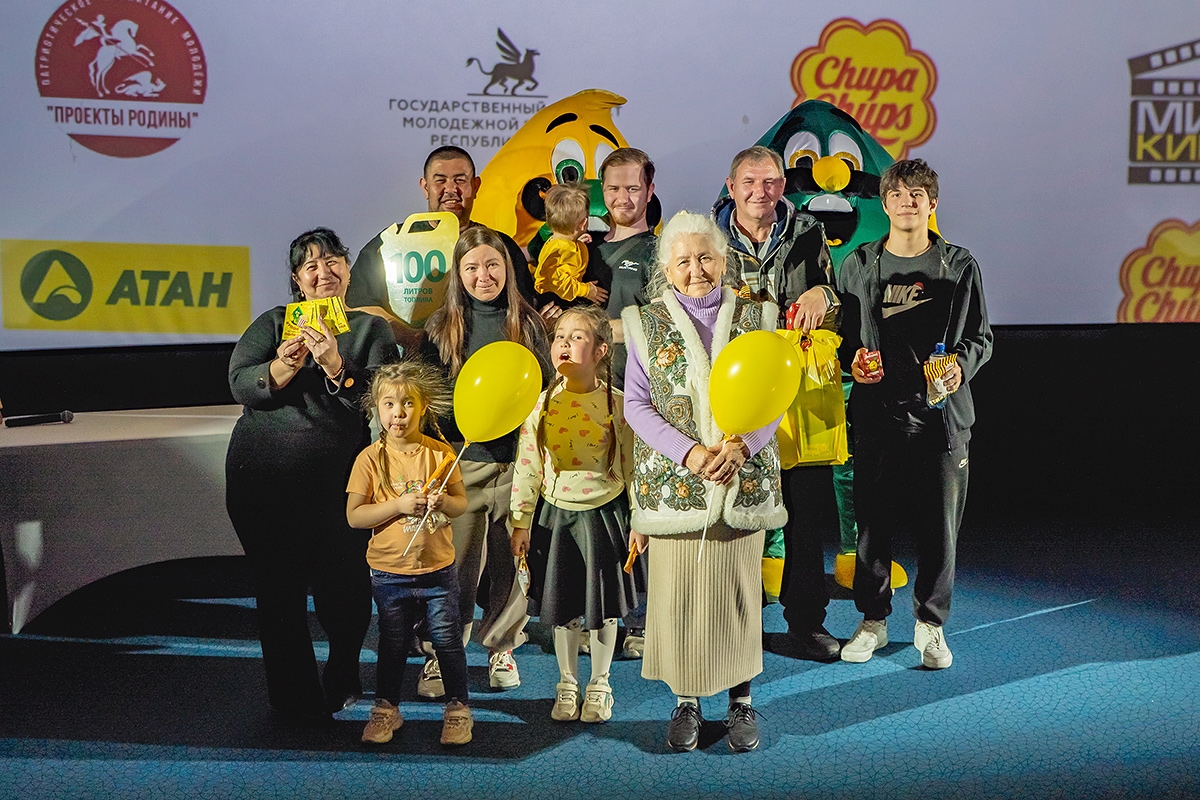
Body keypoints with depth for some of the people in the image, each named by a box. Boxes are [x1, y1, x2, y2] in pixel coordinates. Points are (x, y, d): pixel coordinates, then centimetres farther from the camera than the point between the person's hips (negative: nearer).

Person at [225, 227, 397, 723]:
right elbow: (239, 384, -5)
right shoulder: (273, 323, 10)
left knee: (344, 593, 1)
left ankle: (342, 678, 31)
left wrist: (335, 367, -23)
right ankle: (295, 696, 23)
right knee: (279, 590, 5)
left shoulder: (371, 329, 8)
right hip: (262, 478, 1)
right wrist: (284, 366, -23)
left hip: (336, 482, -1)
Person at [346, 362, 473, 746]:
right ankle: (386, 709, 31)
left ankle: (457, 708, 24)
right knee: (392, 645, 13)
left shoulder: (440, 453, -4)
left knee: (448, 640, 8)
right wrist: (400, 504, -21)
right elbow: (354, 516, -10)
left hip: (438, 570, 1)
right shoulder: (370, 459, -8)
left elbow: (462, 503, 2)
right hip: (390, 573, 0)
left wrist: (443, 502, -21)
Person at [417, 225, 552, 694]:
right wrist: (464, 411, -11)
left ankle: (501, 646, 25)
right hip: (461, 462, -1)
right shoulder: (442, 327, 6)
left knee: (511, 560, 6)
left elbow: (548, 389, 12)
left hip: (517, 459, 1)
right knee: (455, 563, -2)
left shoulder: (528, 323, 8)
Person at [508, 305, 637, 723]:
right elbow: (527, 466, 1)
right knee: (563, 606, 11)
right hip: (555, 514, 2)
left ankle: (599, 684, 28)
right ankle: (567, 684, 29)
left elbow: (633, 466, -3)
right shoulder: (542, 403, -3)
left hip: (604, 513, -1)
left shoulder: (617, 404, -8)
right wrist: (520, 522, 0)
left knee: (603, 605, 9)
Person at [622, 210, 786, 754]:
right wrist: (689, 452, -14)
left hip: (744, 480, 1)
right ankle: (686, 702, 22)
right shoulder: (646, 323, 4)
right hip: (672, 481, 0)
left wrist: (740, 447, -14)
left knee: (739, 591, 7)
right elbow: (636, 405, 0)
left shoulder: (755, 317, 6)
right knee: (678, 592, 4)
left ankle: (741, 700, 24)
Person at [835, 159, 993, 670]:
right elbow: (843, 334, 12)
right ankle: (872, 619, 22)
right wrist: (852, 359, -8)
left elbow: (980, 337, 10)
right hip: (877, 412, 0)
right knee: (872, 519, 5)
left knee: (939, 523, 4)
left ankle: (930, 624, 20)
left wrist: (961, 363, -9)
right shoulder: (858, 266, 7)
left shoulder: (960, 266, 6)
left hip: (942, 412, 0)